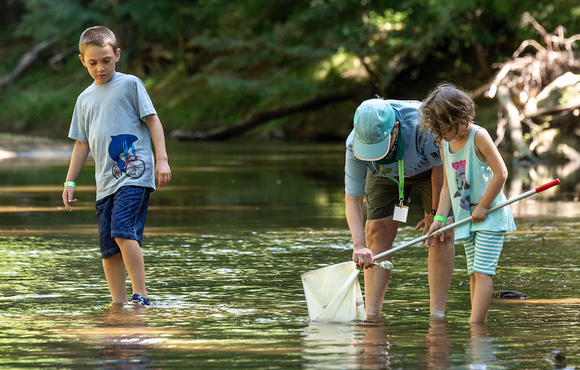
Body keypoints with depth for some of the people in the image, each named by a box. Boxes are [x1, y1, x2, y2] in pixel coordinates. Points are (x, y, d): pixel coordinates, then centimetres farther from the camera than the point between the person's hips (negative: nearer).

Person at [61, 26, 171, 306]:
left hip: (135, 174, -6)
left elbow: (153, 120, 1)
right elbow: (82, 143, 24)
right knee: (108, 246, 3)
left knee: (123, 230, -23)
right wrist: (70, 181, 18)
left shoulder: (130, 84, 3)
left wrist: (162, 159, -10)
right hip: (105, 182, 6)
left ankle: (141, 295, -20)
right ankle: (119, 304, 8)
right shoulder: (85, 99, 19)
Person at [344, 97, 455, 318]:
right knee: (376, 230, -10)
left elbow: (441, 166, -24)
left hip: (431, 167, -2)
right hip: (386, 173, 2)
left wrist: (435, 215, -16)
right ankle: (372, 314, -8)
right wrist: (358, 246, -36)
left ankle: (437, 314, -11)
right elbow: (353, 198, -24)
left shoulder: (422, 123, -43)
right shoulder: (354, 144, -33)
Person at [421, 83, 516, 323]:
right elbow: (448, 185, 11)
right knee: (474, 273, 6)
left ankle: (474, 324, -18)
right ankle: (481, 322, 8)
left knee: (482, 271, -13)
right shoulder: (445, 145, 7)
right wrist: (440, 218, 0)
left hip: (490, 216, -7)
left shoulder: (478, 136, -14)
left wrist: (483, 207, -15)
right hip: (465, 217, 7)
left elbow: (500, 173, -18)